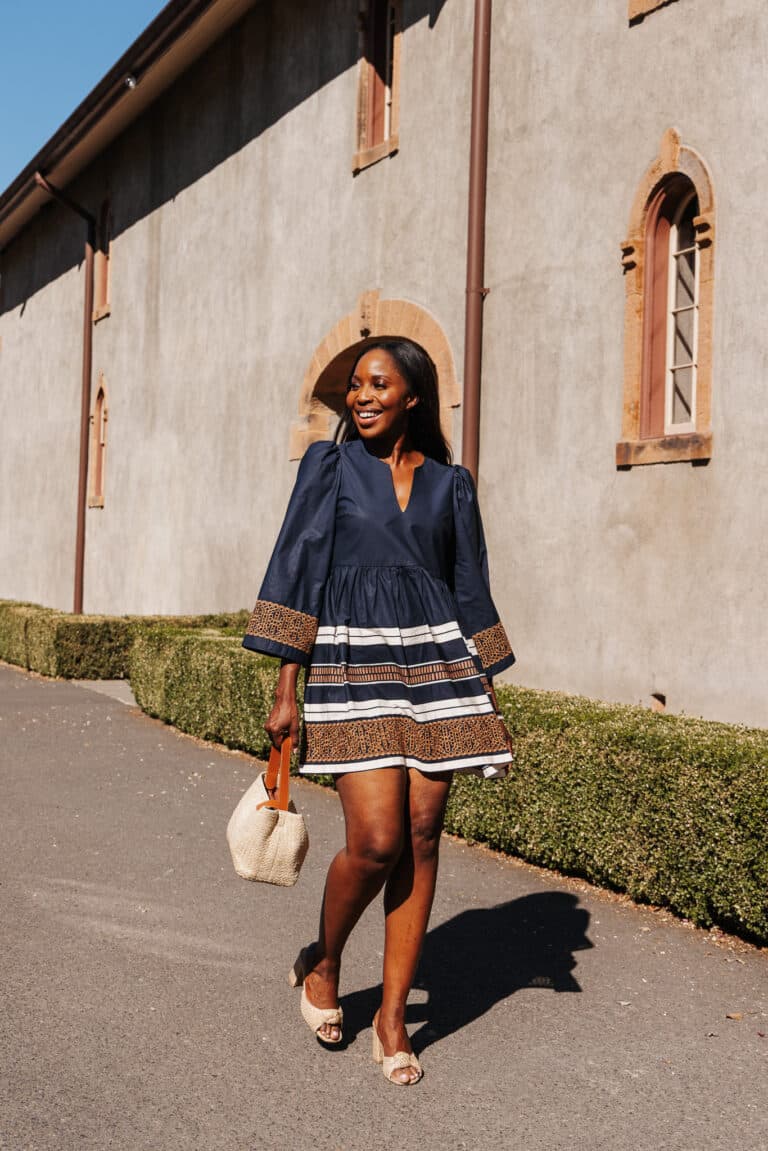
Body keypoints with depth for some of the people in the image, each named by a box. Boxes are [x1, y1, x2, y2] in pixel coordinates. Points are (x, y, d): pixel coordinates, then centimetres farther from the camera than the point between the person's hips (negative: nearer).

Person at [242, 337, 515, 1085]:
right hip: (354, 662, -3)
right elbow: (297, 570, -1)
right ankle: (321, 962, 19)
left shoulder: (450, 483, 11)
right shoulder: (329, 465, 5)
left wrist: (489, 699, 10)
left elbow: (470, 590, 14)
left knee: (420, 836, 2)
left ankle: (392, 1014, 16)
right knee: (376, 840, -11)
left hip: (433, 660, 3)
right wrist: (287, 690, -8)